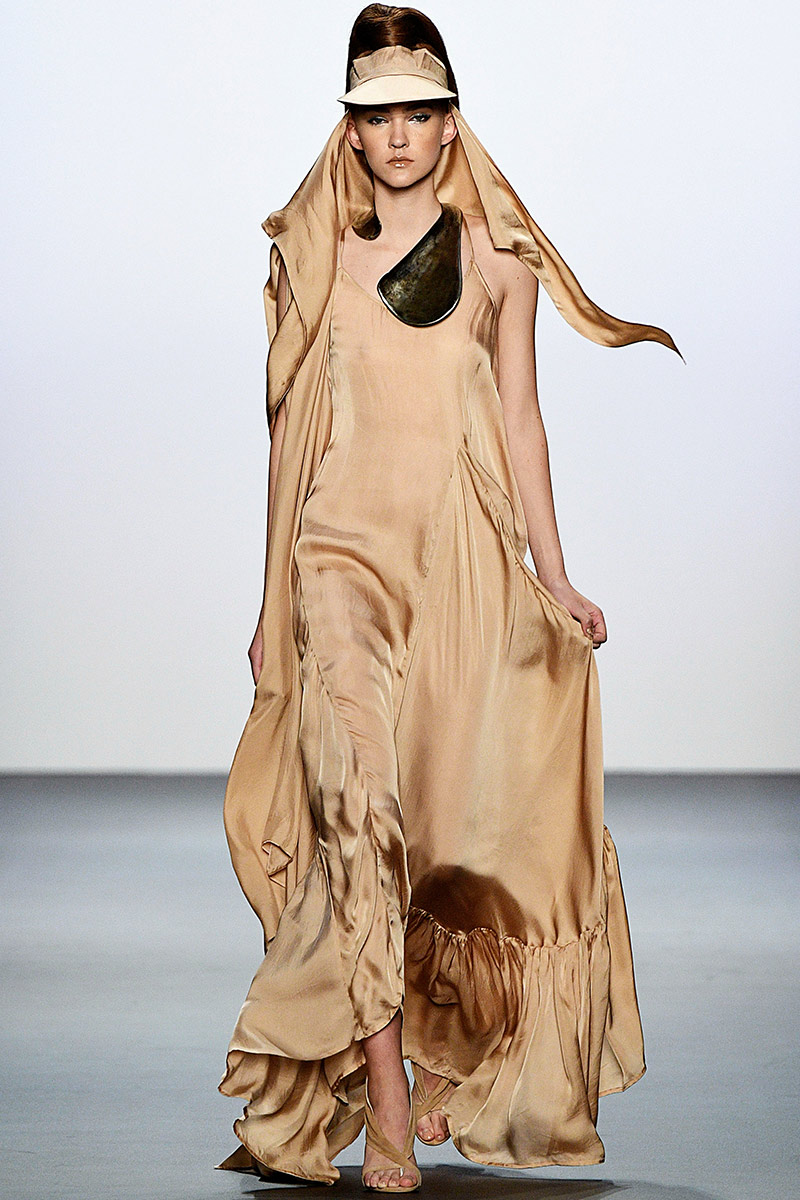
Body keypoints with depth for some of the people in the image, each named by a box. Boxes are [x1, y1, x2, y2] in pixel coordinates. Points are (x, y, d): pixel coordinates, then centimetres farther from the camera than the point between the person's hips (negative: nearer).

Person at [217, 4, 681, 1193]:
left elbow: (520, 416, 8)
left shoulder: (496, 254, 8)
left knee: (454, 810, 2)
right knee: (356, 808, -14)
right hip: (344, 547, -1)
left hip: (466, 555, 1)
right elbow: (291, 426, 12)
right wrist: (273, 595, 12)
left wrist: (552, 573, 3)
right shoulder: (312, 253, 8)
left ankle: (447, 1069, 22)